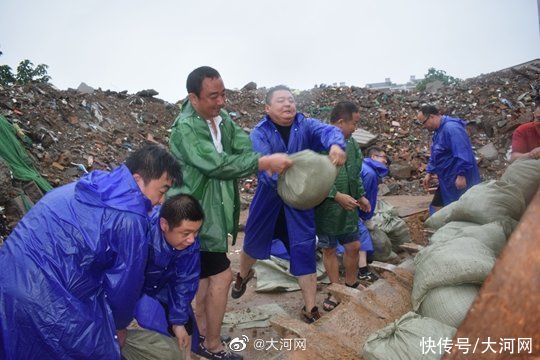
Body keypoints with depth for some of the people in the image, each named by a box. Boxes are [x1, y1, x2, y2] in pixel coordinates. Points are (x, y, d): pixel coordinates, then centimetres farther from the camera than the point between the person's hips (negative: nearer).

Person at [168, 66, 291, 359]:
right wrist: (264, 161, -33)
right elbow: (217, 164, -31)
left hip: (212, 211, 9)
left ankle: (201, 334, 37)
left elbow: (243, 144, -7)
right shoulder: (186, 128, -22)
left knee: (206, 275, 19)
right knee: (221, 277, -2)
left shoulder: (222, 117, 3)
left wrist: (261, 161, -27)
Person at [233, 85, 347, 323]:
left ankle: (310, 309, 15)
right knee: (254, 241, 20)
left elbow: (327, 131, -27)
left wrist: (336, 145, -52)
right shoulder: (260, 133, -11)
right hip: (268, 198, 0)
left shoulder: (306, 125, -6)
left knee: (304, 250, 1)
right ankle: (243, 275, 54)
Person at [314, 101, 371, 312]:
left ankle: (351, 285, 38)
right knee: (329, 249, 10)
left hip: (348, 207, 7)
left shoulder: (350, 142, 7)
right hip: (326, 209, -7)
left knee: (353, 247, 15)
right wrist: (337, 195, -23)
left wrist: (361, 195, 19)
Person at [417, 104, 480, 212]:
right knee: (436, 207, 14)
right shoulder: (438, 131, 12)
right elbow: (435, 156, 22)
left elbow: (462, 154, -28)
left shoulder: (451, 128, -21)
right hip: (447, 180, 10)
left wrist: (461, 175, -28)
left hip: (459, 181, -10)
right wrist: (429, 172, 18)